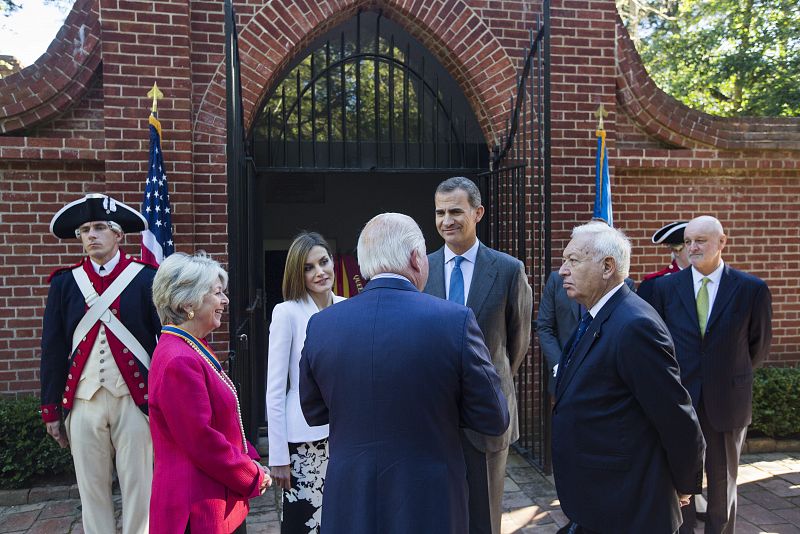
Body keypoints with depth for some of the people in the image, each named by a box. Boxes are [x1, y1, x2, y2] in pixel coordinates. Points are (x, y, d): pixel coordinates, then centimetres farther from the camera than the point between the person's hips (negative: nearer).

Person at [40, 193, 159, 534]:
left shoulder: (146, 278, -3)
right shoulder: (65, 282, 5)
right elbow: (53, 349, 7)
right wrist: (51, 409, 7)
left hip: (134, 398, -2)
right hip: (84, 400, 3)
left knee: (137, 486, 6)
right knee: (91, 488, 12)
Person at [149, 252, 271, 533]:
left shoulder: (195, 349, 8)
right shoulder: (179, 361, -23)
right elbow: (203, 442, -23)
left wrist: (251, 460, 3)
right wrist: (254, 477, -11)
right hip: (198, 510, -9)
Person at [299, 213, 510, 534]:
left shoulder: (320, 325, -9)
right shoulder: (455, 320, -19)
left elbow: (314, 413, 4)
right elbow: (494, 420, -10)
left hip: (349, 507, 2)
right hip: (429, 504, -2)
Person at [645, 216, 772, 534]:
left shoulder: (752, 289, -5)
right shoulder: (666, 287, -1)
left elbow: (759, 345, 6)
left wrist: (732, 376, 12)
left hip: (727, 400, 0)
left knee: (723, 481, 14)